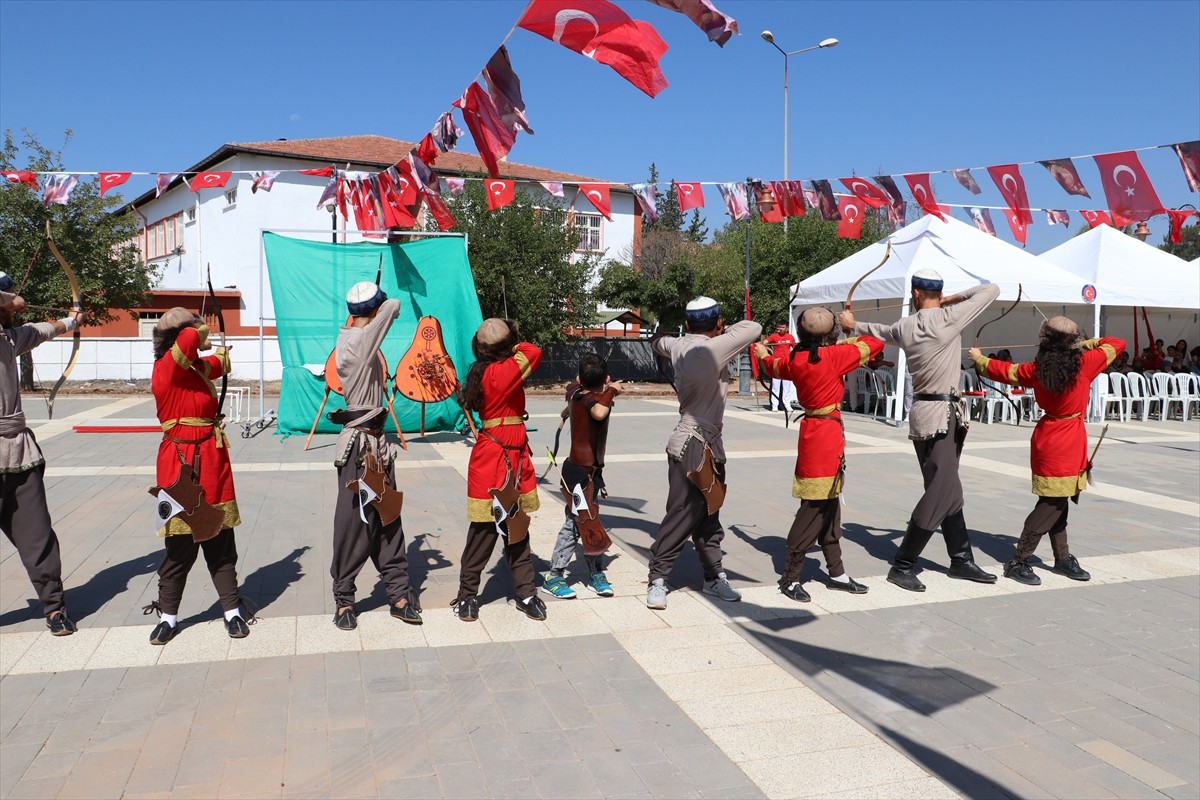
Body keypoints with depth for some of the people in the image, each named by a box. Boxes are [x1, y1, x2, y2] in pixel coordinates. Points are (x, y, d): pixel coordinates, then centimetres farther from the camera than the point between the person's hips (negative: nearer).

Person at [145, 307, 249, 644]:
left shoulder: (195, 368, 11)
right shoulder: (166, 368, -13)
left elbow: (215, 367, 35)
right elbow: (188, 339, -32)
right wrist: (201, 331, -11)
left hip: (212, 460, 7)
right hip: (182, 464, -7)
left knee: (221, 544, 11)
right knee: (180, 547, 3)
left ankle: (233, 612, 20)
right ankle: (168, 617, 20)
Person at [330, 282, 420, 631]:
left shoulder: (350, 337, 10)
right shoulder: (359, 340, -17)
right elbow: (394, 306, -15)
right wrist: (385, 306, 4)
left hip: (375, 441, 9)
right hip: (360, 445, -9)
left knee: (387, 521, 11)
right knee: (353, 523, 2)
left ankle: (398, 594, 19)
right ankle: (344, 600, 15)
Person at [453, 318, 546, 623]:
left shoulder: (487, 372, 10)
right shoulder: (499, 372, -18)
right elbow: (534, 353, -26)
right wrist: (516, 346, -7)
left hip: (512, 458, 9)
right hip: (495, 460, -9)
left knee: (516, 529, 13)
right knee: (484, 532, 1)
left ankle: (526, 594, 21)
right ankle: (467, 595, 15)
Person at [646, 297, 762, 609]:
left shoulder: (680, 346, 4)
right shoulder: (711, 349, -20)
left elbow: (659, 343, 26)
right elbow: (754, 328, -18)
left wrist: (659, 333, 48)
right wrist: (725, 331, 0)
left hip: (707, 446, 9)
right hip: (694, 448, -9)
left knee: (707, 516, 15)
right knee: (681, 517, -2)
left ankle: (714, 577, 25)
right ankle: (658, 580, 8)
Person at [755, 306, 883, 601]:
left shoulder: (796, 359, 3)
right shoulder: (834, 356, -15)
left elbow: (775, 366, 25)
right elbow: (876, 344, -7)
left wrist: (763, 355, 47)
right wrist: (849, 339, 10)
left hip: (812, 430, 8)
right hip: (827, 434, -8)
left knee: (829, 505, 15)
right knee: (815, 509, -3)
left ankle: (837, 574, 25)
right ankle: (790, 578, 3)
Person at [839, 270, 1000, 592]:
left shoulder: (905, 327, 6)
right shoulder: (949, 318, -10)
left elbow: (879, 330, 26)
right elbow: (991, 289, -2)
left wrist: (853, 325, 45)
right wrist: (952, 298, 8)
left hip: (924, 412, 7)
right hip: (941, 414, -7)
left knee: (948, 489, 13)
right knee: (940, 492, -8)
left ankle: (962, 559, 20)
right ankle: (902, 566, -7)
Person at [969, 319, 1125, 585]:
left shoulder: (1037, 370, -3)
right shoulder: (1085, 363, -14)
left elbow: (1005, 370, 12)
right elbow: (1117, 344, 0)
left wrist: (979, 359, 29)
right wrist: (1087, 344, 15)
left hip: (1047, 440, 6)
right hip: (1067, 444, -6)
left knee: (1055, 502, 15)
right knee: (1053, 504, -4)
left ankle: (1063, 558, 26)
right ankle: (1018, 562, -3)